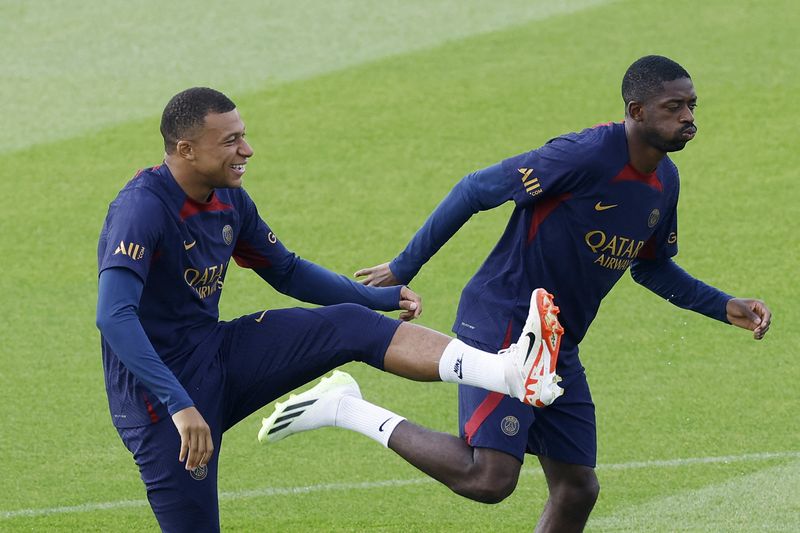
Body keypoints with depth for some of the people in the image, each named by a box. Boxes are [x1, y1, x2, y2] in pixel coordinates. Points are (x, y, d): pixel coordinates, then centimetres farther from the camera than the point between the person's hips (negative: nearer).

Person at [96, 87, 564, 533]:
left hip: (221, 358, 7)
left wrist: (381, 299, 12)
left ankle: (512, 373, -26)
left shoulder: (229, 200, 4)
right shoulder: (142, 209, -23)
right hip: (160, 395, -7)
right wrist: (179, 405, -43)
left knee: (352, 327, -11)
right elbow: (113, 317, -35)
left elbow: (287, 273, 21)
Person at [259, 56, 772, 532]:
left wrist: (724, 306, 13)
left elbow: (651, 266, 25)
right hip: (502, 329, -9)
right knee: (490, 478, -21)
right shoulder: (586, 156, -21)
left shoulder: (665, 181, 7)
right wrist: (403, 270, -10)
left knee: (577, 489, 9)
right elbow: (475, 190, -15)